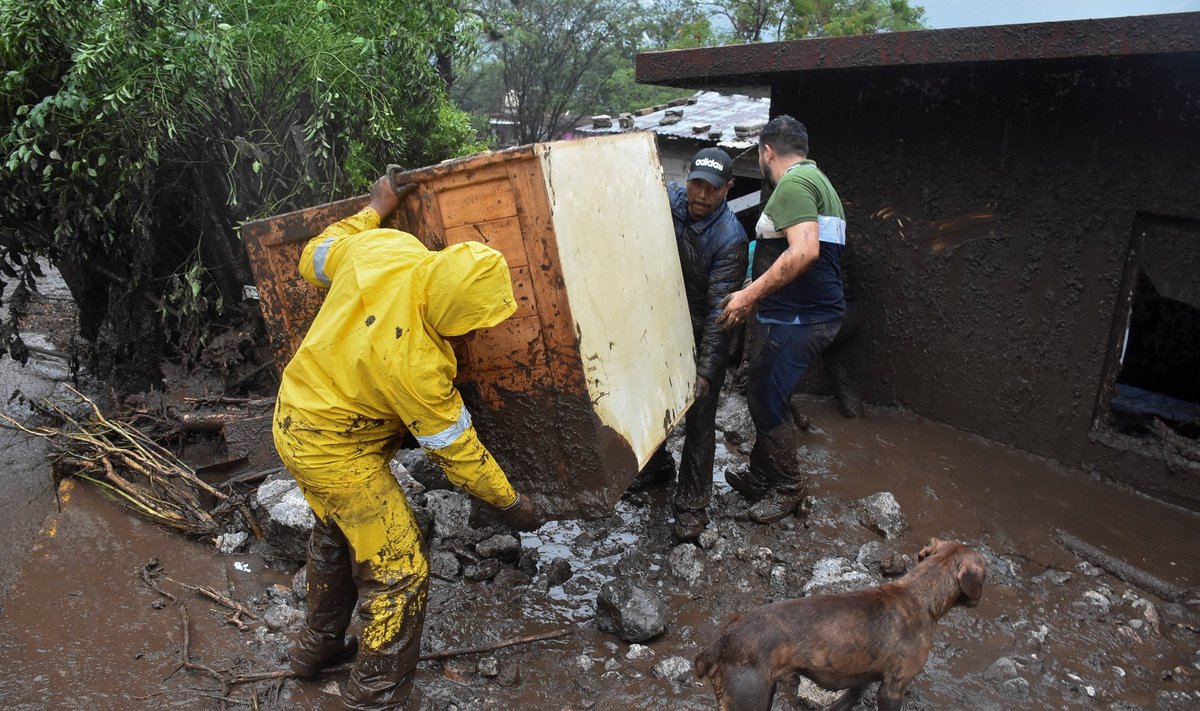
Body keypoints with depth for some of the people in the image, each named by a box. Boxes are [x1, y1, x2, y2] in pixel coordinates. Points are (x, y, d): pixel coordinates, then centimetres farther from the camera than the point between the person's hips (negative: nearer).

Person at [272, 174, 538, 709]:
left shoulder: (382, 247, -21)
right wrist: (511, 502, -7)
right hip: (336, 453, -9)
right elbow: (457, 450, -21)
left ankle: (318, 646, 50)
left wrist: (374, 210, 11)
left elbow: (314, 260, 2)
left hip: (294, 420, 9)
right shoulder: (416, 365, -35)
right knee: (398, 573, 1)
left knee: (334, 536, 28)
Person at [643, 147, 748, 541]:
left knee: (698, 419, 0)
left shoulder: (730, 238, -24)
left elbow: (719, 309, -27)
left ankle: (692, 504, 15)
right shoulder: (668, 198, -10)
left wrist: (706, 371, -31)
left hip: (702, 336, -5)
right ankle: (657, 461, 48)